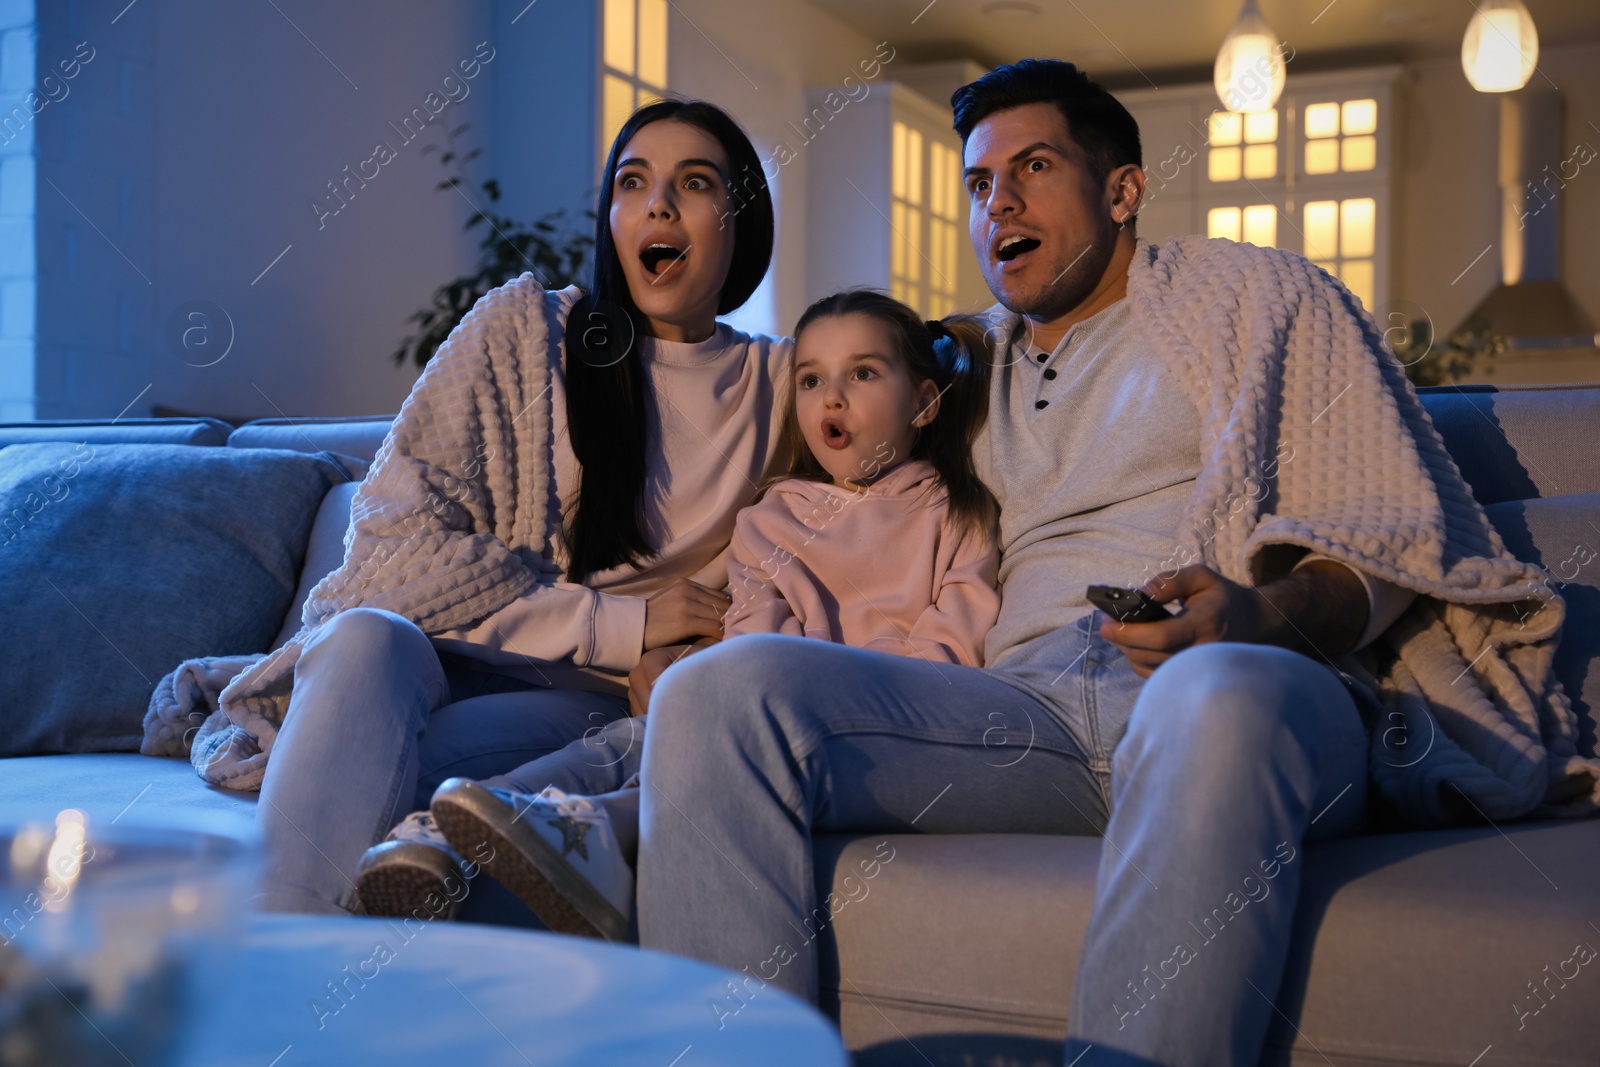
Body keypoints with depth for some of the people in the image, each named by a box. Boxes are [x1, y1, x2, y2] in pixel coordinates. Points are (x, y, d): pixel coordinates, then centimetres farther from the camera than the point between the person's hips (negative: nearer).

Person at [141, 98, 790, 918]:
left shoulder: (778, 385, 12)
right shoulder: (523, 329, 4)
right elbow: (393, 543, -5)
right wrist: (618, 623, -11)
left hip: (595, 698, 0)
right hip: (440, 661, 0)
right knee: (368, 636, -38)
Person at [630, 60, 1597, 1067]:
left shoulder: (1253, 292, 18)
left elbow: (1398, 532, 6)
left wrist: (1264, 615, -15)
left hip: (1261, 686, -3)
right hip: (1028, 705, 4)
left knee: (1216, 695, -43)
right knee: (720, 688, -21)